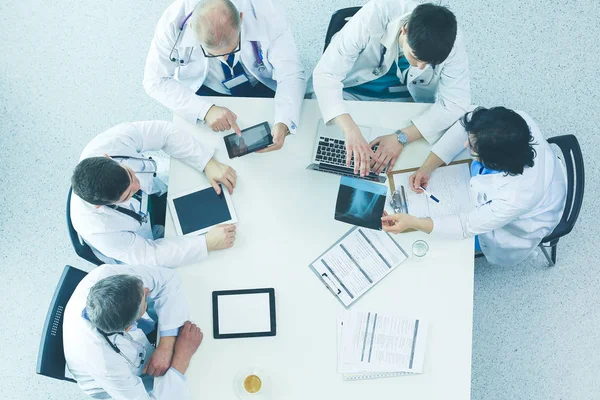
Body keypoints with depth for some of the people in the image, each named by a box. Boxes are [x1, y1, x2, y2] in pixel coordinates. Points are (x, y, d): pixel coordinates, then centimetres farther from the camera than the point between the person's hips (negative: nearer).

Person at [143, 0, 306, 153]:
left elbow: (291, 75, -27)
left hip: (262, 86, 0)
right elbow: (155, 80, -22)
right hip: (205, 90, 0)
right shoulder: (174, 21, -31)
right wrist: (205, 110, -36)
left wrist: (283, 124, -45)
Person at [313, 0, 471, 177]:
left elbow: (455, 102, -22)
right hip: (350, 91, -1)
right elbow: (325, 74, -34)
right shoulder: (375, 16, -34)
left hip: (404, 99, 1)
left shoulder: (451, 43, -27)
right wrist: (351, 131, -48)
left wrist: (401, 137, -34)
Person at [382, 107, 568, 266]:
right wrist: (427, 167, -26)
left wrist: (411, 222, -35)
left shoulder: (516, 197, -46)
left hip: (516, 224, -5)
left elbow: (467, 226, -32)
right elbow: (463, 127, -21)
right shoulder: (515, 122, -36)